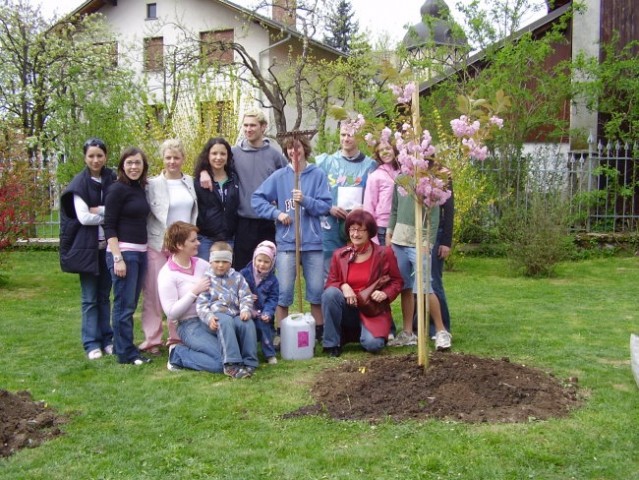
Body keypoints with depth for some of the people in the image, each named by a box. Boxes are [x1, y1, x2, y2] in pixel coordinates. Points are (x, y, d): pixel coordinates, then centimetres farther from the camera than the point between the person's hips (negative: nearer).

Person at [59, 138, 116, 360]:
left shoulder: (112, 179, 5)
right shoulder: (79, 183, -4)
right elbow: (83, 217, -12)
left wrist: (98, 210, -13)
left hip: (108, 245, 3)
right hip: (87, 247, -3)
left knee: (105, 295, 10)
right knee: (90, 298, 2)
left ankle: (107, 339, 18)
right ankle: (92, 343, 8)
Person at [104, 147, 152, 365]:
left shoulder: (140, 189, 12)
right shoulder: (118, 189, -9)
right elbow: (109, 226, -12)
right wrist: (118, 258, -18)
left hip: (140, 252, 8)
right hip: (123, 251, -8)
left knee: (131, 304, 12)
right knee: (124, 304, -3)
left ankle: (124, 347, 21)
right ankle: (126, 354, 5)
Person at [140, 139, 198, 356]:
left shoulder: (190, 182, 9)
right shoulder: (153, 184, -5)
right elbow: (154, 212, -8)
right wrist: (171, 235, -9)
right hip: (158, 245, -4)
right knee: (154, 293, 0)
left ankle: (177, 336, 17)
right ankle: (152, 339, 8)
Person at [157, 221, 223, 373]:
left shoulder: (201, 264, 9)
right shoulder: (167, 275, -7)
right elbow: (171, 312, -12)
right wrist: (194, 292, -16)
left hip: (213, 319, 6)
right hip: (190, 325, -6)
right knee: (223, 363, -22)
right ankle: (178, 354, 1)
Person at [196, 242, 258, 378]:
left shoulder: (237, 277, 18)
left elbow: (246, 296, 11)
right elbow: (201, 303, 2)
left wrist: (245, 310, -11)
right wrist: (209, 317, -17)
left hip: (236, 314, 3)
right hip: (217, 315, -3)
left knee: (248, 323, -29)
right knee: (226, 322, -37)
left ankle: (249, 362, -24)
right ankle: (231, 364, -43)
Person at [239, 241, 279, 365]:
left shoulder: (272, 280, 3)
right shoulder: (244, 273, 0)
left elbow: (272, 299, -3)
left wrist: (267, 313, -19)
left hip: (262, 314, 0)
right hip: (246, 313, 0)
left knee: (263, 323, -25)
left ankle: (270, 354, -10)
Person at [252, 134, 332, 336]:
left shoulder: (318, 175, 3)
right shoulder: (279, 176, 4)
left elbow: (325, 206, -2)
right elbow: (257, 199, 4)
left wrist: (305, 200, -17)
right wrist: (277, 213, -7)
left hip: (313, 242, 0)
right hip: (286, 243, 0)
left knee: (316, 290, 8)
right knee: (284, 291, 2)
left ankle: (319, 331, 23)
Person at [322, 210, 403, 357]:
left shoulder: (384, 254, -3)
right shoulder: (339, 255, 2)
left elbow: (397, 282, 3)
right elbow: (330, 283, 3)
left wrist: (385, 294, -18)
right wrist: (343, 286, -19)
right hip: (347, 309, 2)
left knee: (373, 344, -29)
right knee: (330, 293, -30)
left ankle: (361, 332, 12)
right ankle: (332, 343, -15)